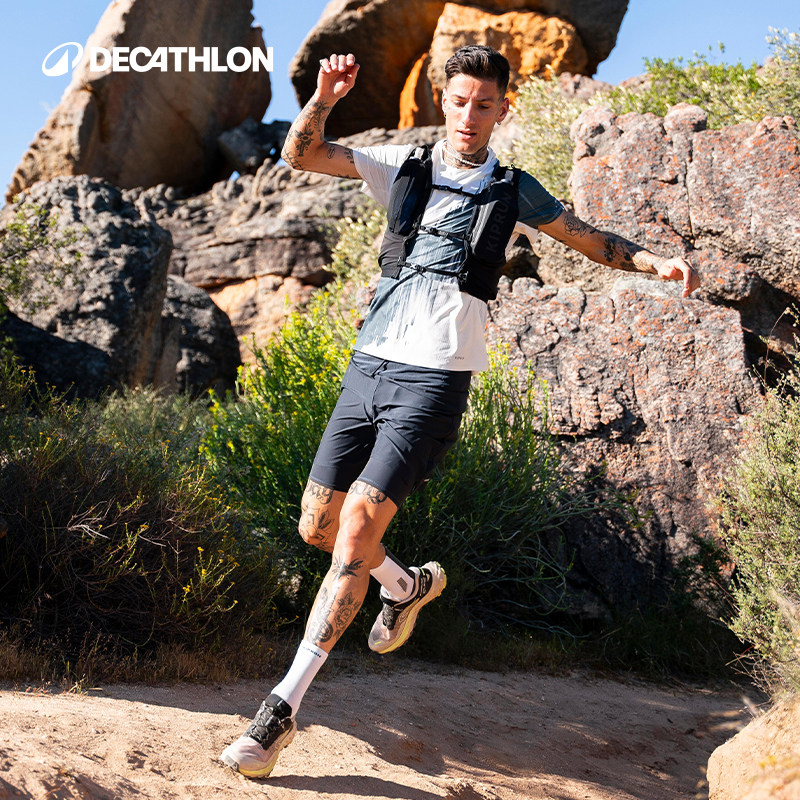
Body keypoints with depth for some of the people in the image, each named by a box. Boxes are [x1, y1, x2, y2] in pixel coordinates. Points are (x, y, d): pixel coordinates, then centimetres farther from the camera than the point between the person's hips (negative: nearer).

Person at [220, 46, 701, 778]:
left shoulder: (513, 192, 8)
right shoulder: (404, 168, 12)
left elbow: (595, 242, 17)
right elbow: (300, 155, 7)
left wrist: (657, 264, -1)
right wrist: (324, 98, -11)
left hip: (435, 380, -4)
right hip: (368, 366, 4)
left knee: (357, 530, -16)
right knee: (318, 527, 9)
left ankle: (283, 708, -12)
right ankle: (409, 586, 40)